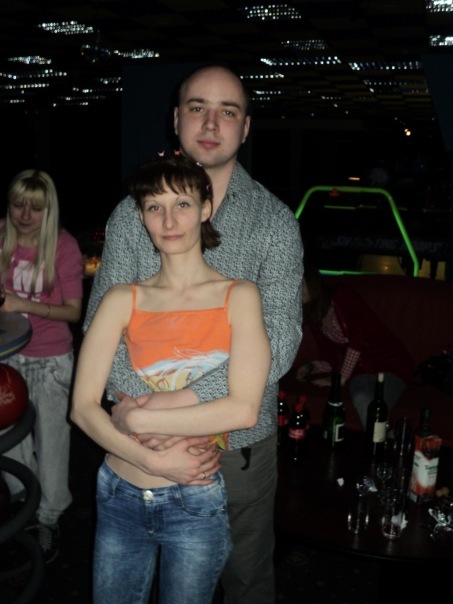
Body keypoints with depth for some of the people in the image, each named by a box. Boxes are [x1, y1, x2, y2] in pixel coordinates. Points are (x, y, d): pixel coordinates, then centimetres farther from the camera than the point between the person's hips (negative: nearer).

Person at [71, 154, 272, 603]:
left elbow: (244, 409, -17)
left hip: (195, 504, -2)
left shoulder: (238, 296, -7)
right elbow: (83, 407, -7)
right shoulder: (122, 301, -2)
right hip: (120, 497, 2)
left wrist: (137, 419, -14)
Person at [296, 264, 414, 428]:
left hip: (390, 362, -4)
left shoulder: (342, 296, -5)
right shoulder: (314, 320, 13)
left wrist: (342, 378, -11)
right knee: (361, 401, -32)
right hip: (360, 371, 4)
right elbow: (332, 360, 15)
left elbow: (359, 336, -14)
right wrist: (310, 367, -5)